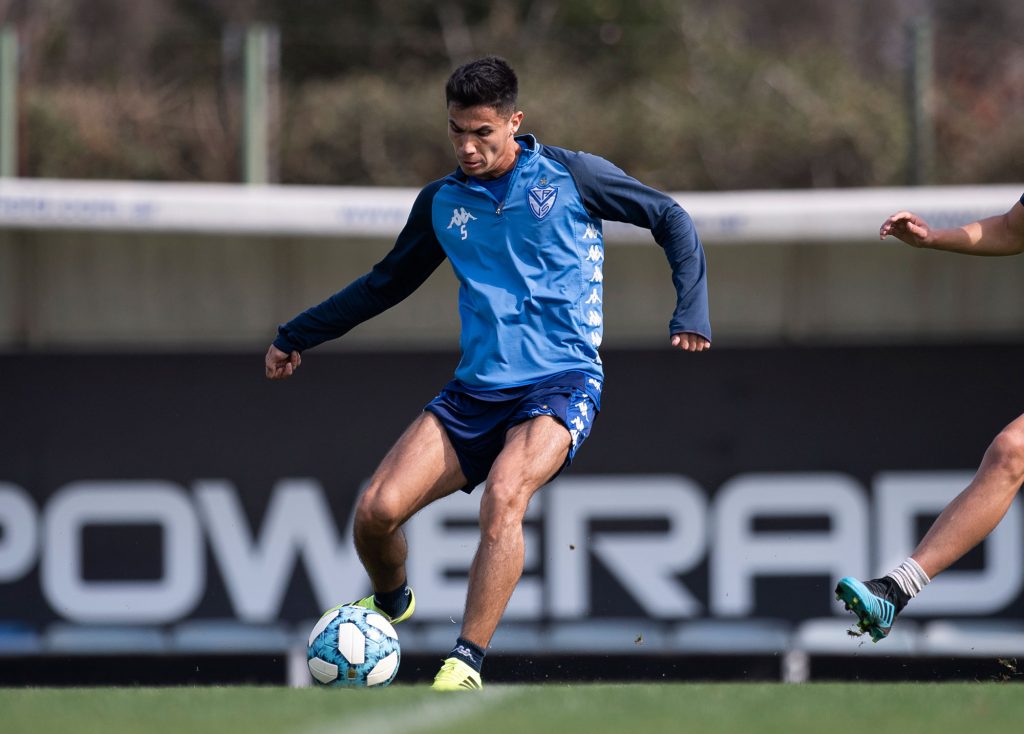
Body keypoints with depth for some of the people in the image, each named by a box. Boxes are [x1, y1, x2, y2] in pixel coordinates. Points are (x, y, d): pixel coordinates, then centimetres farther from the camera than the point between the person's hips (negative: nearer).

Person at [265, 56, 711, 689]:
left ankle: (467, 663, -32)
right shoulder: (441, 203, 11)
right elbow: (388, 282, 26)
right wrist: (296, 337, 29)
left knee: (503, 495, -34)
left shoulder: (570, 176, 0)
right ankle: (390, 603, 23)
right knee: (376, 510, -12)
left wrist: (691, 310, -5)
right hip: (476, 391, 4)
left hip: (562, 383, -4)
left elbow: (671, 219, 8)